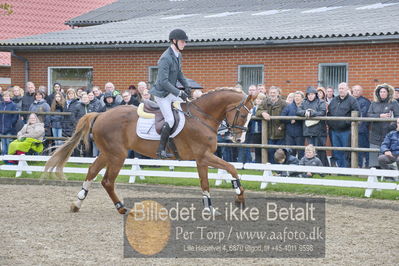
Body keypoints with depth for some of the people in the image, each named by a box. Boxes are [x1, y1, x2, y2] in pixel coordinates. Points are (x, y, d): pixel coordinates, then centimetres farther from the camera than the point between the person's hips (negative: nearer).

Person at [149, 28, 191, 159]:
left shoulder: (178, 55, 5)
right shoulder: (165, 58, -25)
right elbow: (163, 81, -28)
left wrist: (186, 86, 5)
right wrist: (179, 93, -28)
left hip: (171, 92, 9)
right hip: (161, 93, -9)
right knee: (170, 120, -15)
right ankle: (161, 150, -5)